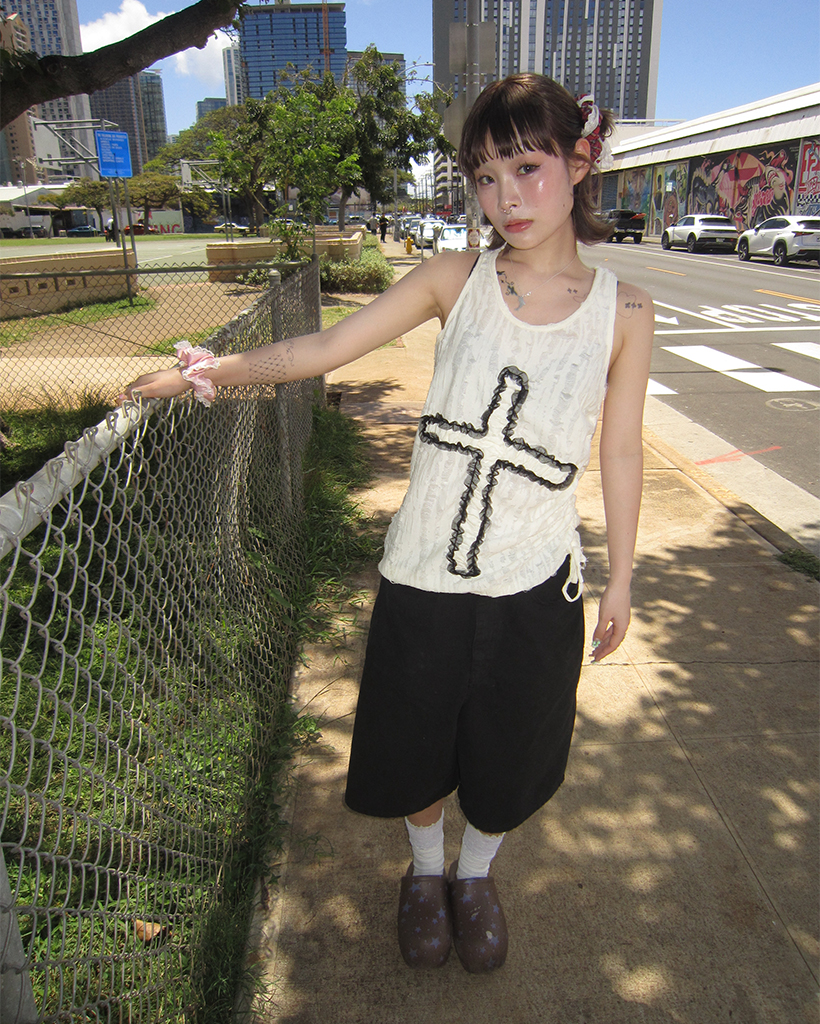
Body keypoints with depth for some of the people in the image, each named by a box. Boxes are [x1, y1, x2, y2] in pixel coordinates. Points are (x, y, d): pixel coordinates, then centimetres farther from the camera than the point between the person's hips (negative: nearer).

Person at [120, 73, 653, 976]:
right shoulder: (455, 278, -6)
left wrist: (620, 581, 7)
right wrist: (209, 372, -15)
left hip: (534, 587, 0)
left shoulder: (624, 312, -5)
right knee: (415, 743, 18)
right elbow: (323, 349, -4)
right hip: (423, 574, 0)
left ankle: (475, 874, 52)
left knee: (506, 759, 19)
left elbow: (620, 453, 2)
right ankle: (424, 870, 51)